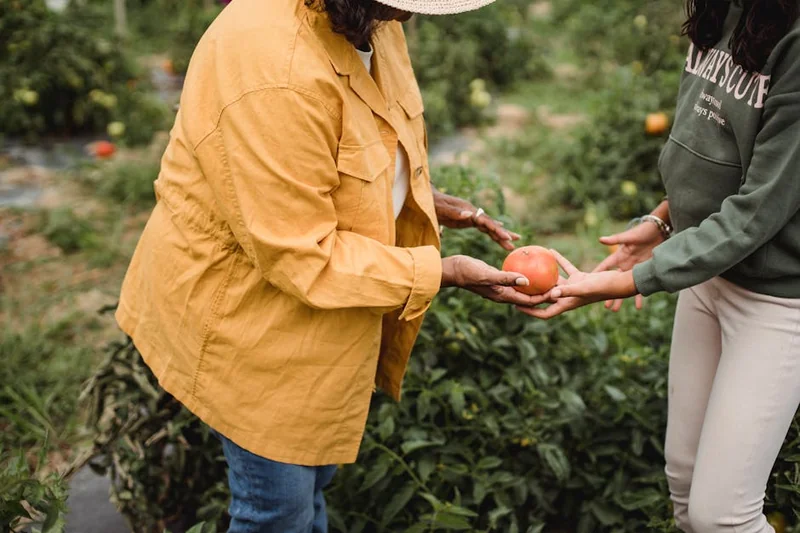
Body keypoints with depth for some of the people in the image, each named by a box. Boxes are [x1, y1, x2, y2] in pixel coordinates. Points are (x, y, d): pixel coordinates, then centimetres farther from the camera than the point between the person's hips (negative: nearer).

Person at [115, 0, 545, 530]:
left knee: (312, 474, 26)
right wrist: (443, 272, -25)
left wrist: (424, 199, -2)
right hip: (247, 305, -8)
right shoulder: (275, 76, -35)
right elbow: (301, 257, -29)